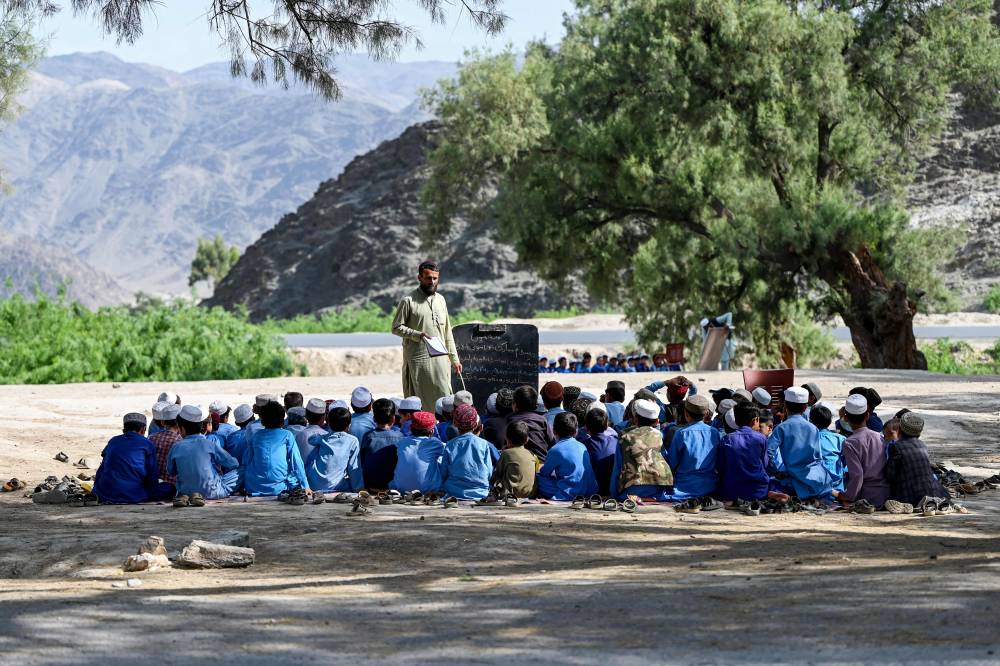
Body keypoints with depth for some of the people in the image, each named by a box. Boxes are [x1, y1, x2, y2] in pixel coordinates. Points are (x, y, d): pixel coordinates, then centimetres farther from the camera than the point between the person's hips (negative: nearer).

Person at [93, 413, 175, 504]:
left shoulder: (113, 441, 16)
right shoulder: (147, 444, 4)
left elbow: (101, 470, 22)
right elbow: (152, 477, 4)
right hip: (133, 496, -4)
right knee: (170, 488, 7)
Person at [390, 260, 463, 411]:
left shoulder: (440, 300, 15)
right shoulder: (408, 301, -3)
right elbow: (396, 328, -4)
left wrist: (454, 359, 16)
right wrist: (417, 335, -19)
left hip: (440, 359, 5)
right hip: (417, 359, -5)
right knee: (417, 403, -4)